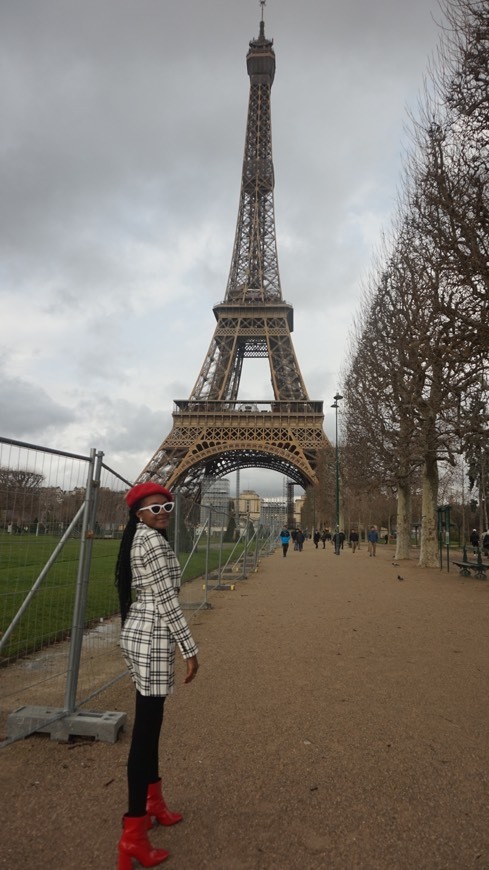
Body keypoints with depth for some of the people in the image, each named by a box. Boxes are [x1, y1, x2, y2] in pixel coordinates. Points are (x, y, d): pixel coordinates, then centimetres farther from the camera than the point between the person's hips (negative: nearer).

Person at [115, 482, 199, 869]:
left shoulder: (139, 538, 12)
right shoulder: (152, 540, -18)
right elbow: (167, 599, -20)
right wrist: (190, 648, -16)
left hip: (138, 632, 10)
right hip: (152, 637, -10)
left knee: (150, 722, 21)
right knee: (146, 726, -3)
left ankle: (154, 802, 38)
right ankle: (133, 835, 8)